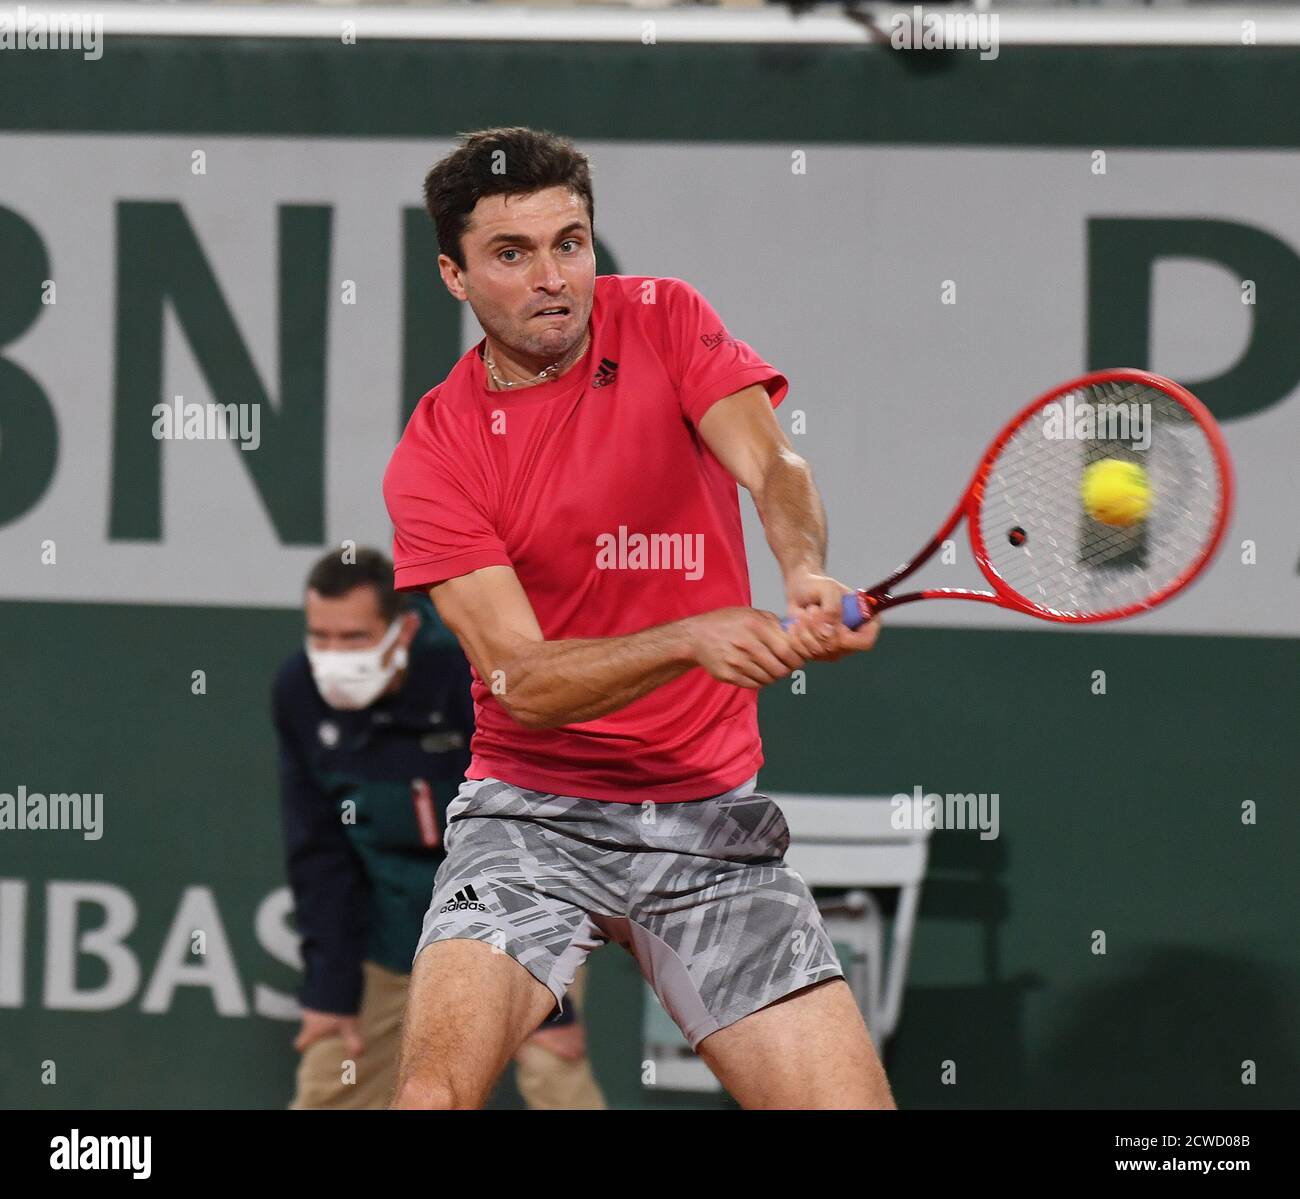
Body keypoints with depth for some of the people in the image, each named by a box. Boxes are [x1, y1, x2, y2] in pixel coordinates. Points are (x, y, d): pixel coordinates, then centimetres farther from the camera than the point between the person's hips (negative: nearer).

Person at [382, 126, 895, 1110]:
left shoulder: (664, 320, 2)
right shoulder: (432, 454, -4)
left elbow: (771, 466, -14)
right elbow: (523, 681, -13)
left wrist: (808, 573, -38)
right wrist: (696, 638, -30)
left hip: (713, 817, 2)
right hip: (533, 815, -2)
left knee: (851, 1103, -12)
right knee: (438, 1080, -24)